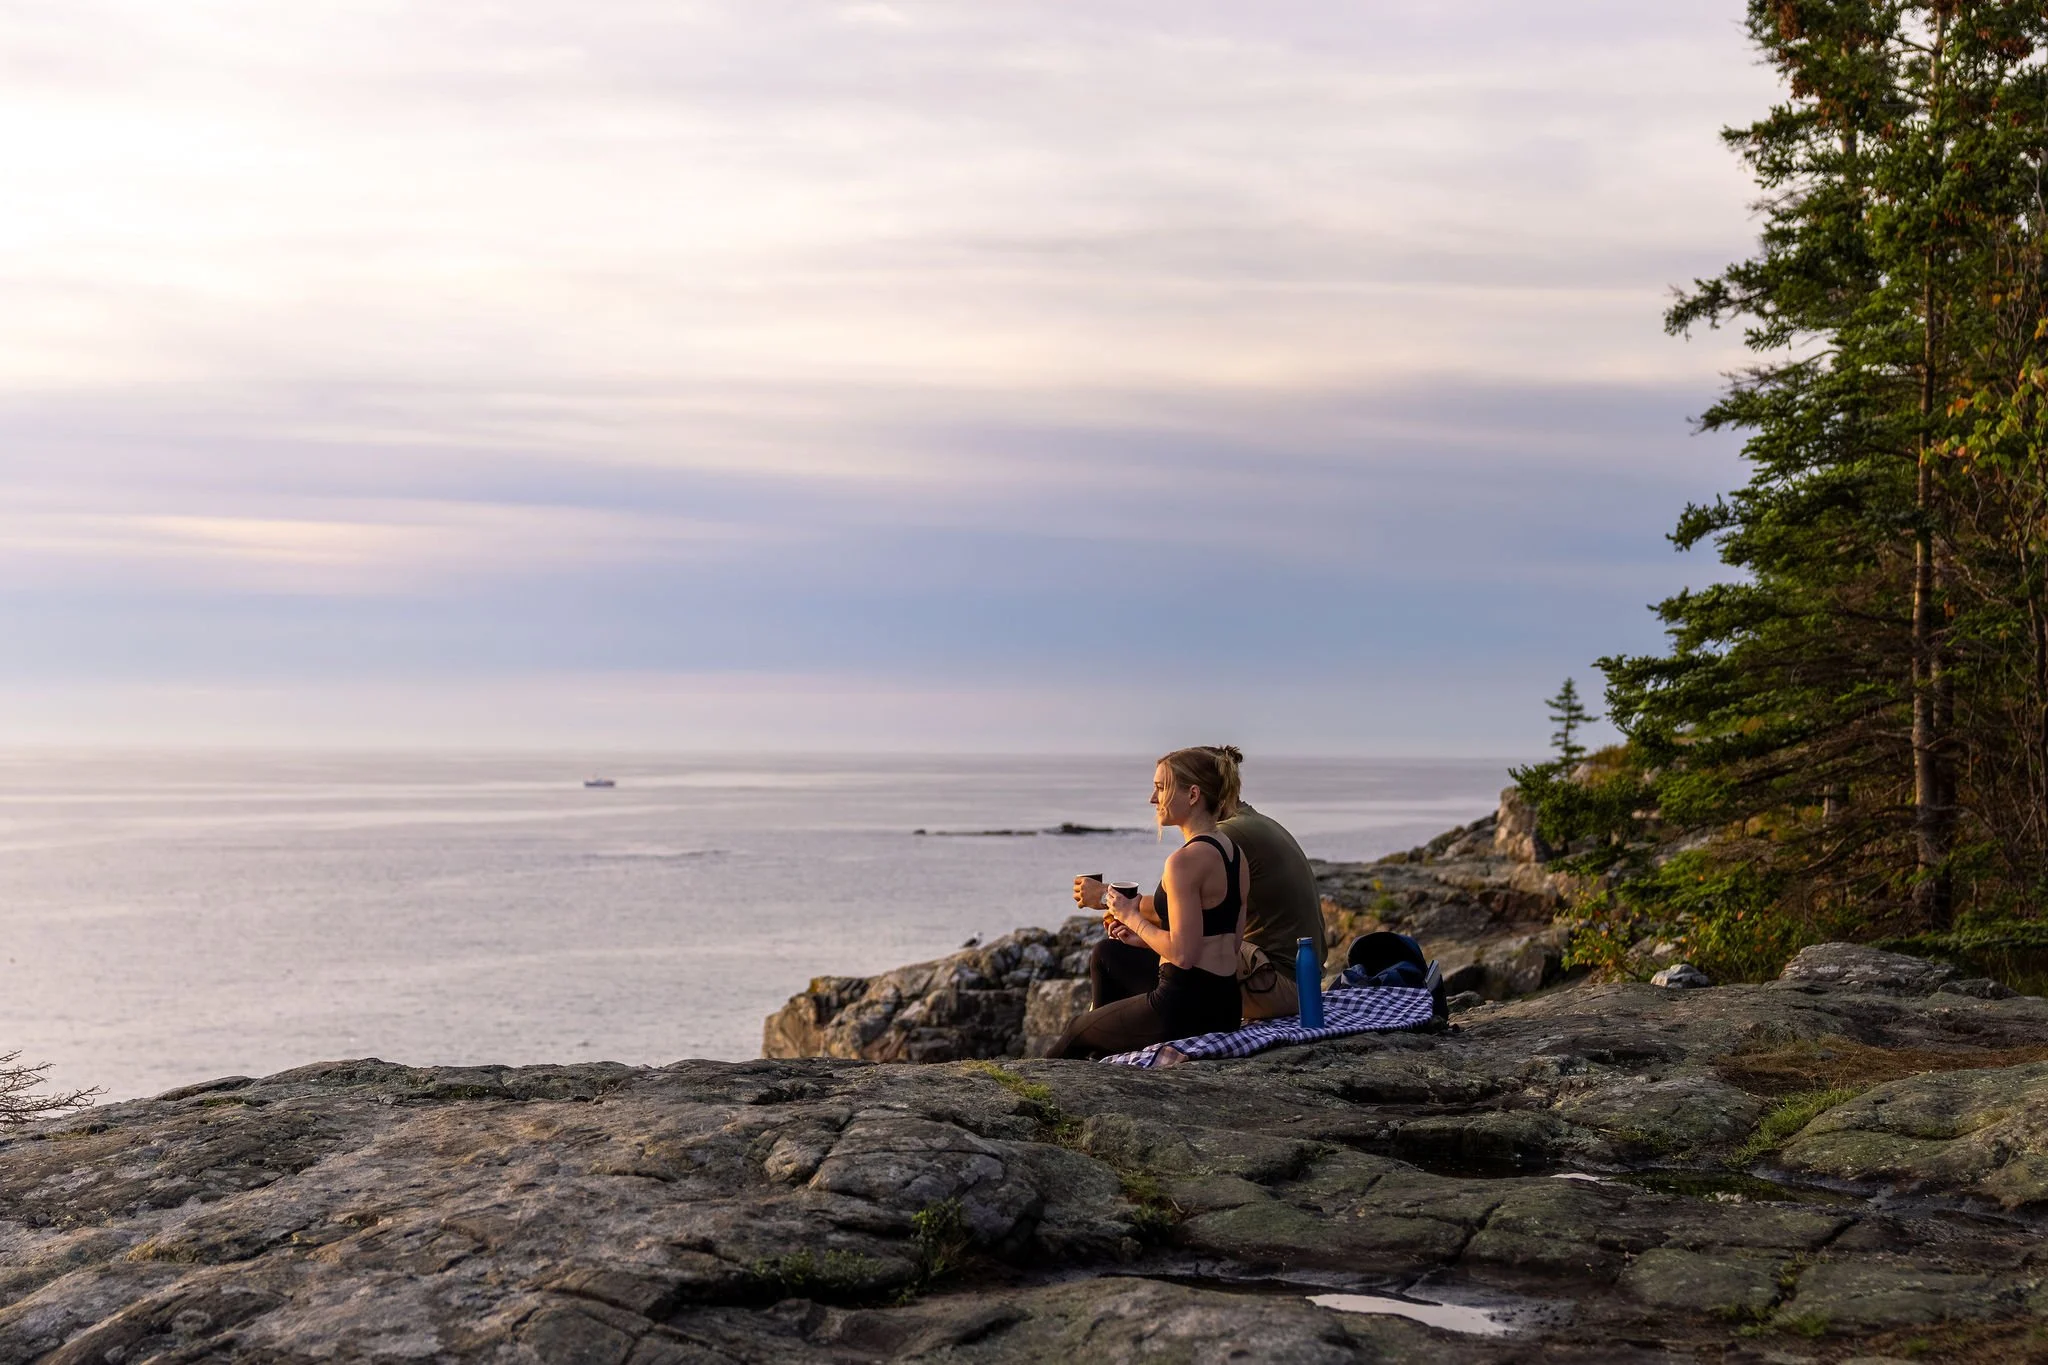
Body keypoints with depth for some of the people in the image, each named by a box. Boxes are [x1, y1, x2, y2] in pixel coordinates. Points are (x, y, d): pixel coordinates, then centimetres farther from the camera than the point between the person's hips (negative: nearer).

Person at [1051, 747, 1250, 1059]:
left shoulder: (1185, 861, -20)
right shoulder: (1235, 854, 9)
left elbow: (1183, 954, -23)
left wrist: (1133, 918, -8)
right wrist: (1143, 936, 13)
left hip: (1185, 1005, -9)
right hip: (1226, 1005, 9)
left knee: (1077, 1033, 17)